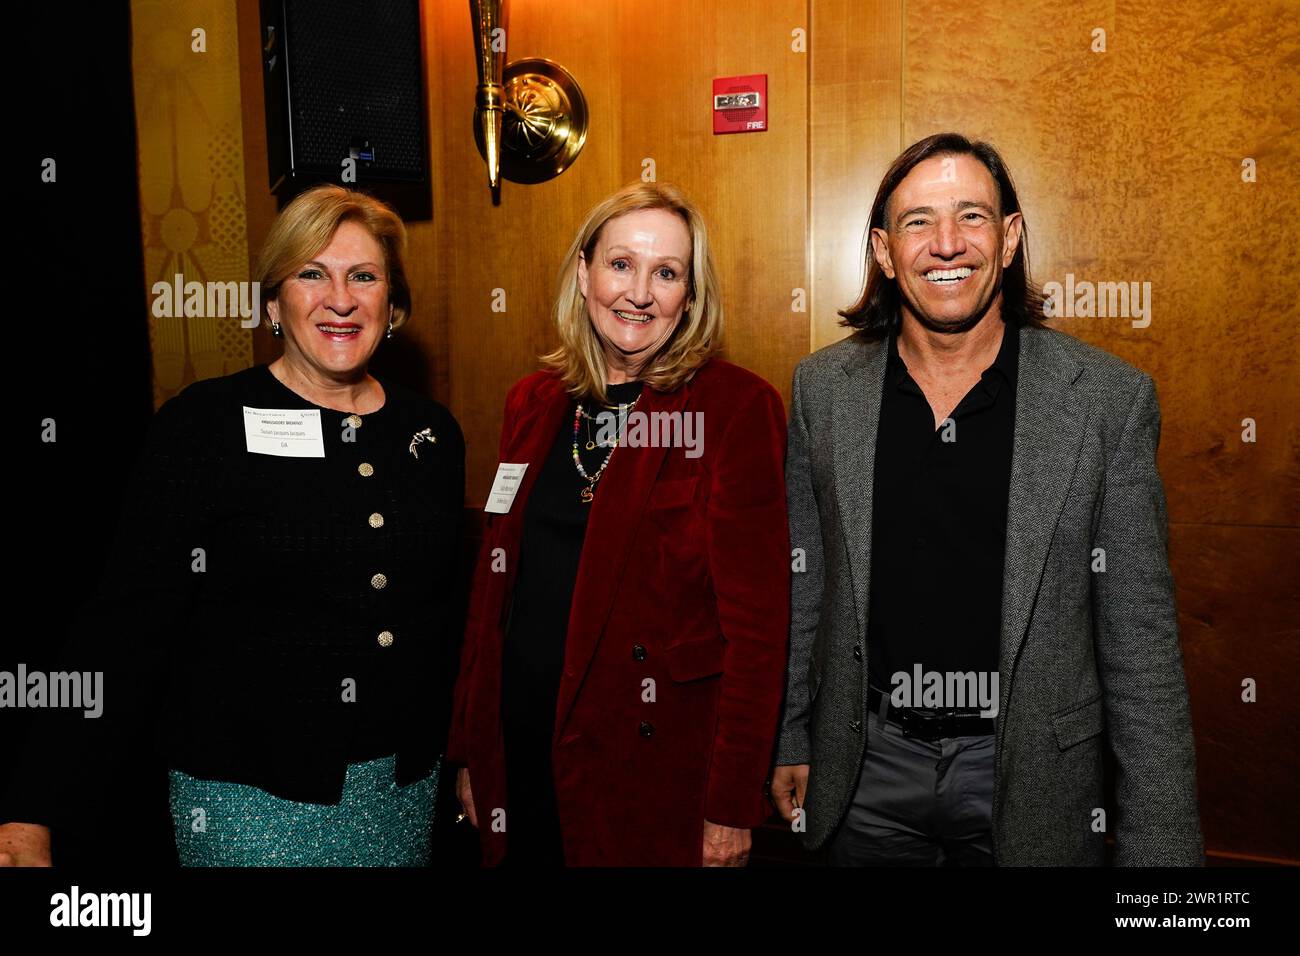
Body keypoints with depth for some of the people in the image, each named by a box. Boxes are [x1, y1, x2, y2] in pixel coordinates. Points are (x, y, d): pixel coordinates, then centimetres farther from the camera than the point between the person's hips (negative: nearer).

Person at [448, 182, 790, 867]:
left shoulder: (735, 407, -11)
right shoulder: (534, 404, 5)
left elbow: (756, 621, -13)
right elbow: (495, 584, 9)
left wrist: (732, 806, -14)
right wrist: (468, 748, 9)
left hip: (658, 767, -4)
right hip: (521, 756, 5)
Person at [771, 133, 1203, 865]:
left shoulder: (1111, 398, -9)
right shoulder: (823, 388, -3)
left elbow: (1140, 635, -7)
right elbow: (803, 582, 4)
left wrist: (1162, 842, -8)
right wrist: (790, 742, 6)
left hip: (1033, 773, -1)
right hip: (867, 769, 2)